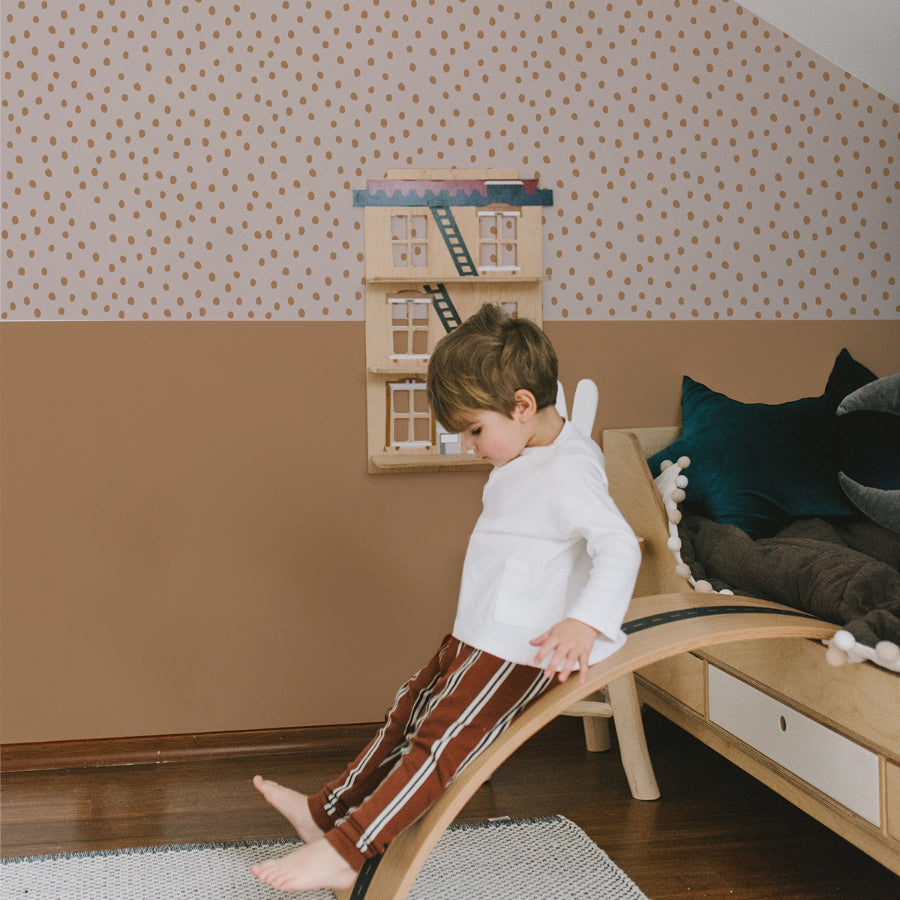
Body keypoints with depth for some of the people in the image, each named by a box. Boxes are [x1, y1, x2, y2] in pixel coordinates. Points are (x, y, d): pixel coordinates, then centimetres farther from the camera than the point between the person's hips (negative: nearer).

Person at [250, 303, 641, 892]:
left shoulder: (568, 472, -23)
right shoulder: (527, 455, 8)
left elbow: (620, 545, -33)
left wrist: (583, 623, -47)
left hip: (520, 650, -10)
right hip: (477, 635, 10)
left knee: (439, 741, -11)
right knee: (410, 712, 16)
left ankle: (343, 852, -8)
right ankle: (328, 810, 28)